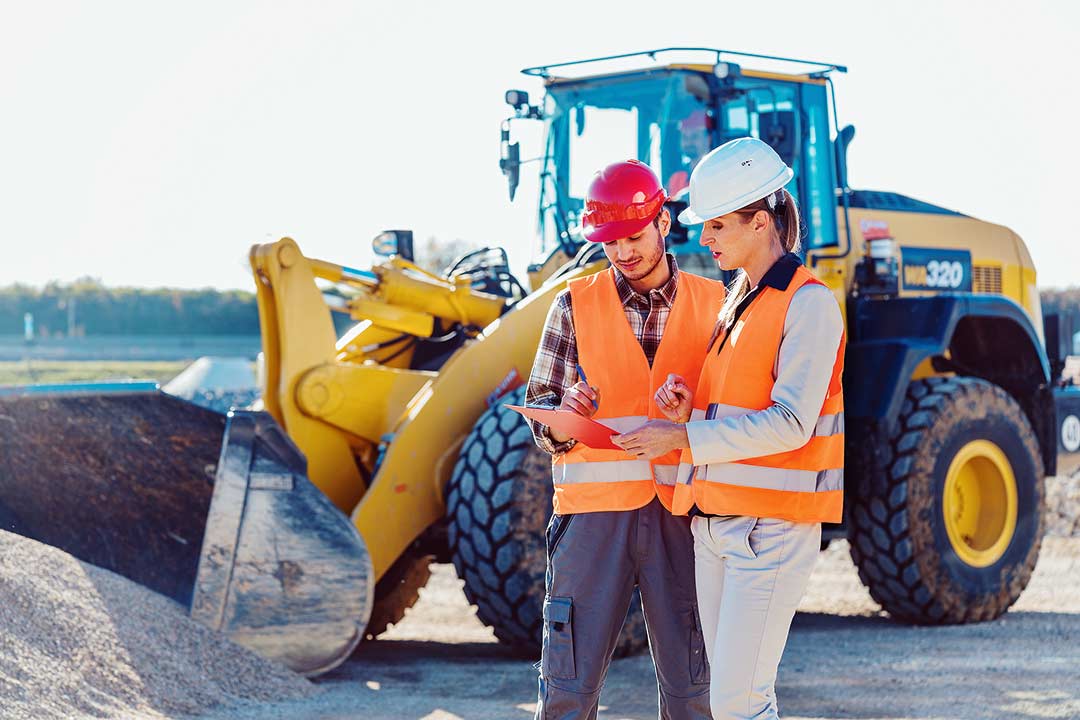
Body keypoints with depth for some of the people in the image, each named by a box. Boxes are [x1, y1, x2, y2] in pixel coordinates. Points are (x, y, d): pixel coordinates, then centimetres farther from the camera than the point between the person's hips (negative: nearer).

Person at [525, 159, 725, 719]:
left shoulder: (712, 304, 8)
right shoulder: (575, 304, 6)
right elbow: (538, 403, 7)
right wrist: (562, 415, -15)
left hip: (681, 510, 1)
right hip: (593, 506, -1)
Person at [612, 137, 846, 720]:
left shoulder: (808, 304, -11)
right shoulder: (736, 301, 16)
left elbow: (789, 424, -19)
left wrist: (684, 438, -18)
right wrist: (685, 407, -1)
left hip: (772, 526, -9)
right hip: (714, 520, 9)